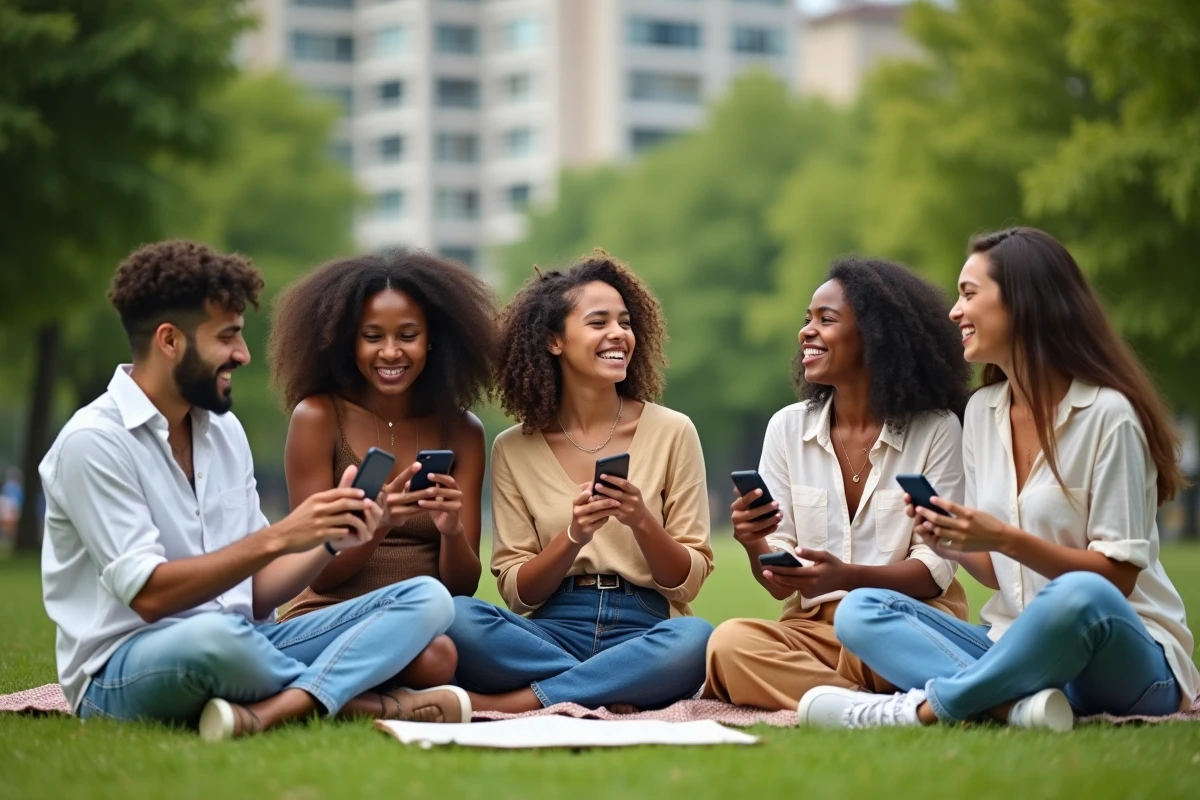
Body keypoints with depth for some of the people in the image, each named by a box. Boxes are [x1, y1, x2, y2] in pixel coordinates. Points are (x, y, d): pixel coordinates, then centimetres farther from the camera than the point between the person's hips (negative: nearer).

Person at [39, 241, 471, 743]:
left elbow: (255, 595, 12)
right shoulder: (93, 441, -11)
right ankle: (365, 703, -17)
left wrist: (329, 542, -6)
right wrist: (278, 537, -22)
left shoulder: (225, 431, 13)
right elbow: (149, 595, -19)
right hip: (124, 673, -8)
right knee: (215, 635, -43)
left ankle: (273, 710, -33)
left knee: (426, 599, -8)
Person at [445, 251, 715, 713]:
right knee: (456, 618, -30)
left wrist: (642, 522, -15)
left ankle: (511, 703, -24)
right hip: (551, 633, 0)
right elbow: (516, 592, 4)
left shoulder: (671, 433, 4)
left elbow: (688, 583, 4)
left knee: (696, 640, -36)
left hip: (645, 631, 0)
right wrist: (573, 537, -14)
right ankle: (613, 694, -21)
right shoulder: (514, 449, 7)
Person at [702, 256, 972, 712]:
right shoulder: (787, 429, 8)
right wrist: (755, 546, -17)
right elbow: (780, 584, 8)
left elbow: (937, 567, -5)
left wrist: (847, 576, -23)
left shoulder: (936, 430, -1)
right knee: (730, 641, -30)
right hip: (814, 628, 3)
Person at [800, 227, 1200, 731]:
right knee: (858, 611, -11)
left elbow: (1116, 576, -11)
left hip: (1127, 656, -7)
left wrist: (1006, 539, -22)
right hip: (1016, 646, 7)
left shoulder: (1108, 415, -11)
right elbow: (1001, 573, 13)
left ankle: (924, 708, -25)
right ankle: (1017, 703, -32)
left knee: (1079, 597, -41)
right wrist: (955, 547, -9)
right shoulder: (982, 411, 10)